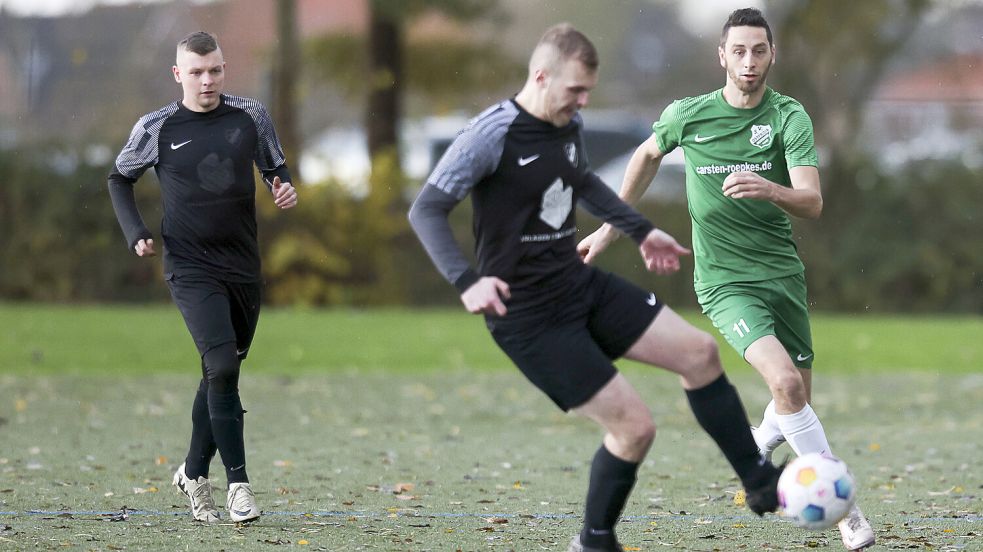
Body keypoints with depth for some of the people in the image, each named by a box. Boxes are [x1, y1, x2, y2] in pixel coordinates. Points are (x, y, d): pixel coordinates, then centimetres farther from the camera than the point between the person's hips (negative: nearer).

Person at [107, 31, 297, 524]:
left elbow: (275, 167, 15)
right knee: (222, 367, -18)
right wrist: (135, 233, -2)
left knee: (221, 372, 13)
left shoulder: (251, 116, 0)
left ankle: (194, 473, 30)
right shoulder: (155, 128, -5)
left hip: (244, 266, 4)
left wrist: (286, 189, -7)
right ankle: (238, 482, -14)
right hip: (191, 268, -4)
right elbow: (120, 179, 11)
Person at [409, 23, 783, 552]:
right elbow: (426, 210, -16)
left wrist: (640, 230, 25)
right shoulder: (491, 135, -19)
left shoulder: (569, 123, 4)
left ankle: (760, 483, 17)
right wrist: (467, 281, -28)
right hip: (529, 316, -8)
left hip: (580, 285, 8)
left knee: (699, 351, 2)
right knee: (633, 425, -10)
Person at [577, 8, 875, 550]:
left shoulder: (789, 117, -8)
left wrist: (769, 189, -42)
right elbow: (648, 154, 17)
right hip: (723, 279, -2)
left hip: (783, 272, 2)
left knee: (796, 398, 10)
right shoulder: (687, 116, -6)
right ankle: (843, 506, -17)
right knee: (786, 384, -23)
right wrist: (610, 227, 20)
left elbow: (812, 202, -20)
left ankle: (759, 446, 47)